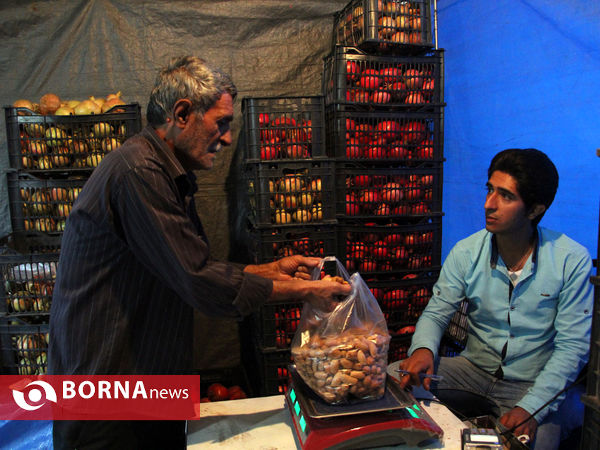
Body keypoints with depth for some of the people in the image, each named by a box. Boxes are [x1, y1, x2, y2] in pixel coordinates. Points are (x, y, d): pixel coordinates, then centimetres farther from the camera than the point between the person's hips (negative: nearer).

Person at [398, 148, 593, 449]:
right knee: (401, 381, -16)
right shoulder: (466, 252, -6)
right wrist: (423, 349, -25)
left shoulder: (572, 260, -12)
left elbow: (572, 346, -11)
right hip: (473, 370, 3)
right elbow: (436, 313, -2)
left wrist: (531, 408, -22)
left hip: (534, 383, -2)